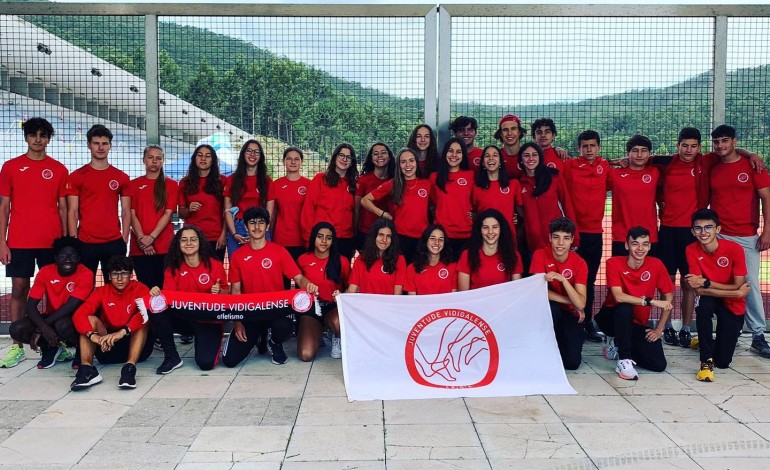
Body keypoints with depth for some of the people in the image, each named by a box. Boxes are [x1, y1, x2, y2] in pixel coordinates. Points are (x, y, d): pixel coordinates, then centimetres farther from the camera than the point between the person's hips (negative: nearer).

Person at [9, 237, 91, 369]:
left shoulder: (85, 274, -19)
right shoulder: (45, 272, -9)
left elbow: (71, 307, -25)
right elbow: (31, 306, -13)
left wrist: (39, 329, -26)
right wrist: (44, 327, -32)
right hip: (52, 318, 4)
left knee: (62, 325, -38)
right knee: (16, 329, -21)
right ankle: (51, 348, 6)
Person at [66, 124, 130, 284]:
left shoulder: (122, 177, 8)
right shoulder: (77, 176, 4)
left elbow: (126, 212, 8)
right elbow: (72, 213, 1)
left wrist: (124, 240, 0)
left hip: (114, 243, 1)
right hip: (85, 243, -1)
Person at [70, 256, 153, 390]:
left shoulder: (140, 289, -6)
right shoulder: (101, 292, 1)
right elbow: (79, 315, -15)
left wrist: (123, 332, -42)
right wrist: (93, 335, -35)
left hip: (135, 344, -2)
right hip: (107, 346, 2)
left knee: (142, 321, -27)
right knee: (90, 319, -18)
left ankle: (130, 368, -43)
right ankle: (87, 368, -37)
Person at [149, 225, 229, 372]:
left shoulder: (215, 265, -6)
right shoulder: (173, 268, 0)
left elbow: (226, 292, 2)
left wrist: (219, 292, -20)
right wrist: (157, 293, -29)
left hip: (209, 319, -3)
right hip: (184, 316, 3)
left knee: (205, 363, -21)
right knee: (157, 311, -27)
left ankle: (214, 342, 18)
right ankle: (172, 357, -9)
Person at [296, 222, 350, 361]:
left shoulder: (342, 261, -2)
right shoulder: (303, 260, 0)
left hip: (334, 308, 0)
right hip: (310, 308, 0)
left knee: (337, 322, -40)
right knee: (306, 355, -21)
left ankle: (337, 339, 0)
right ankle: (317, 334, 17)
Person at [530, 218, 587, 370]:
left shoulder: (579, 263, -13)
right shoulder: (540, 255, -14)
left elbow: (580, 304, -21)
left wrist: (562, 279, -34)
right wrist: (572, 302, -18)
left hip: (570, 314, 0)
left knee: (572, 363, -16)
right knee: (551, 306, -36)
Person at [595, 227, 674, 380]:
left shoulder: (656, 265, -8)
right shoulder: (614, 263, -16)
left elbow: (668, 297, 1)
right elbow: (618, 297, -28)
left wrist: (659, 329, -3)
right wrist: (650, 301, -32)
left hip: (638, 324, 3)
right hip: (612, 318, -3)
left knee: (659, 365, -13)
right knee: (625, 308, -38)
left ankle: (618, 344, 13)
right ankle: (624, 359, -22)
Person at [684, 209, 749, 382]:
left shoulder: (734, 249, -22)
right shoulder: (692, 250, -18)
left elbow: (738, 286, -21)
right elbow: (699, 290, -22)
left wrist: (705, 282, -30)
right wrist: (737, 293, -27)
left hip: (733, 305, -1)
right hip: (711, 299, 1)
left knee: (723, 362, -4)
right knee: (704, 305, -39)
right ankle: (706, 361, -24)